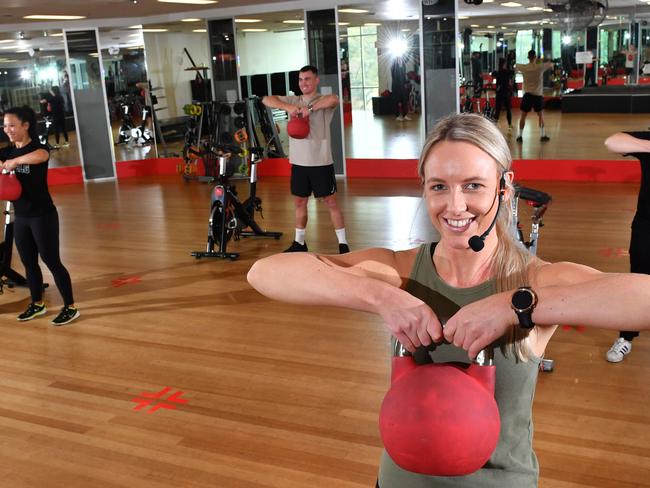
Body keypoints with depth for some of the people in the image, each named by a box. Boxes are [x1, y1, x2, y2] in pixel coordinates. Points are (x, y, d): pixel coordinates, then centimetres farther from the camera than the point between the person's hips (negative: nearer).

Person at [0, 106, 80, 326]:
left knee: (51, 261, -2)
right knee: (29, 263, 16)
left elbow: (40, 156, -40)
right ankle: (37, 304, 32)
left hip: (43, 215, -7)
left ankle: (70, 308, 7)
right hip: (20, 217, 7)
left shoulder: (38, 147, -14)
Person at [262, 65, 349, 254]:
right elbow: (266, 100, -2)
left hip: (321, 162, -5)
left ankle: (343, 244, 10)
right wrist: (287, 107, -18)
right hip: (299, 161, 5)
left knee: (331, 202, 2)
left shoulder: (323, 102, -6)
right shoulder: (293, 100, 7)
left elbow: (334, 99, -30)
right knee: (299, 202, 14)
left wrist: (310, 108, -28)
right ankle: (299, 242, 28)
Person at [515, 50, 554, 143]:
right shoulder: (540, 67, -7)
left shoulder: (523, 67, -5)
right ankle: (542, 135, 14)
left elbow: (515, 65, 17)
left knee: (523, 116, 6)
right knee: (541, 116, 13)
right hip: (538, 95, 0)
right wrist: (549, 61, 34)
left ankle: (520, 136, 5)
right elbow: (551, 65, 10)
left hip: (527, 94, 0)